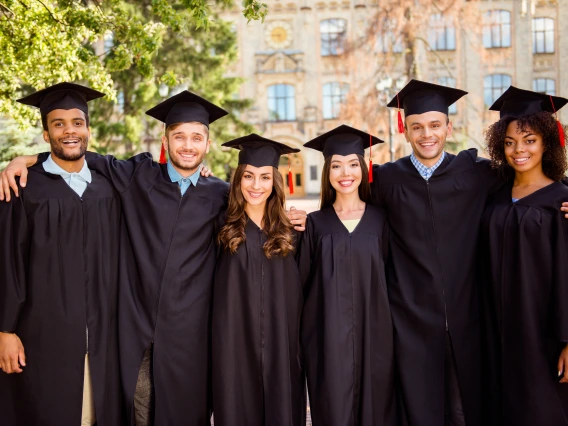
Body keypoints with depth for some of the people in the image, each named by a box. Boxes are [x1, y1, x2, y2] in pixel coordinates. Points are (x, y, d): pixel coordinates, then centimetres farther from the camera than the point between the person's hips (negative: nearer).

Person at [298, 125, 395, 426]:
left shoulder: (380, 220, 5)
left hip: (373, 335, 1)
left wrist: (392, 329, 2)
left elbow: (392, 277, 6)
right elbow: (301, 281, 3)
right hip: (328, 338, 0)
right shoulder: (315, 223, 4)